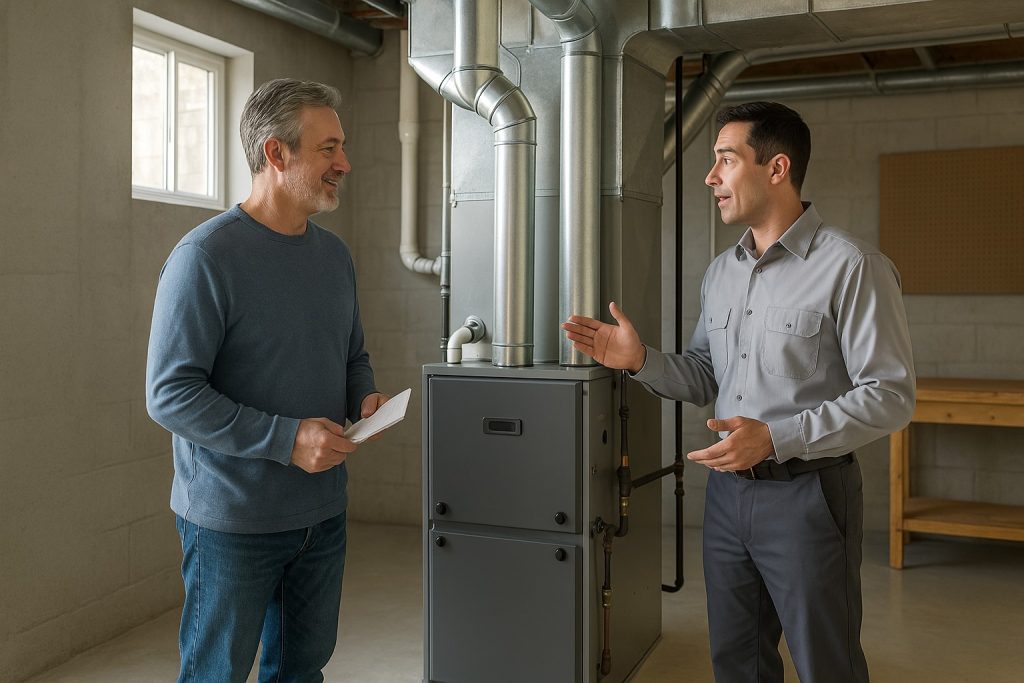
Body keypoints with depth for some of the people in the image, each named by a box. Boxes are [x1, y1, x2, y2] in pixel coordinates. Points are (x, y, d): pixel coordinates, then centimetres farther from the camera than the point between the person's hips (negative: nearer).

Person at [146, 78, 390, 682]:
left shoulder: (334, 255, 7)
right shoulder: (206, 256, -16)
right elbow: (170, 394, -19)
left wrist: (365, 398, -3)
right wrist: (287, 438, -24)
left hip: (323, 513, 7)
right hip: (232, 520, -6)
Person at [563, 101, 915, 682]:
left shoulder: (851, 267, -13)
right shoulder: (722, 271, 9)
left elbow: (889, 396, -16)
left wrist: (775, 437, -24)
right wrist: (642, 361, -6)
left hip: (807, 495, -6)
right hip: (727, 489, 7)